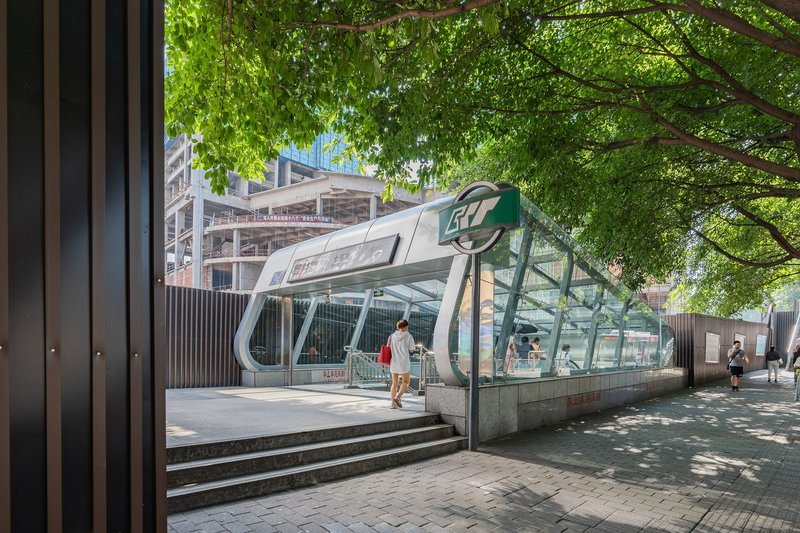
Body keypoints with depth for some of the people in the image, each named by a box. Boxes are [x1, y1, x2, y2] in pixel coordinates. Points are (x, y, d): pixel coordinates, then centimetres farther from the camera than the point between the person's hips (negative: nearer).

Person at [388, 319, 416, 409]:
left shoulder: (392, 336, 3)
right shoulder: (408, 336, -6)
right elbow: (412, 350, -3)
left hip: (393, 363, 4)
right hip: (404, 362, -3)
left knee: (394, 383, 13)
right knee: (406, 382, 14)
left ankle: (393, 403, 5)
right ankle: (398, 397, -4)